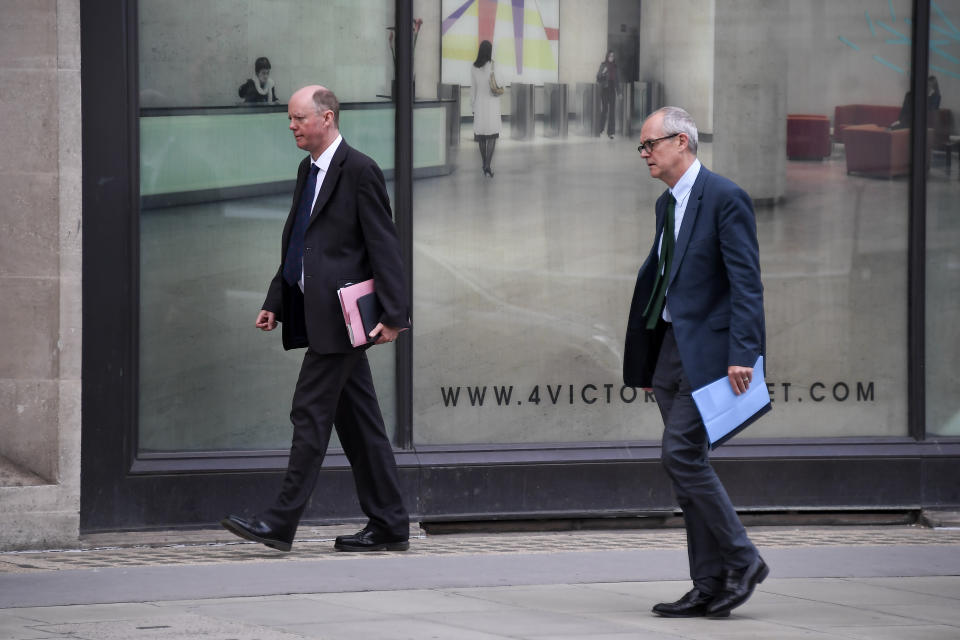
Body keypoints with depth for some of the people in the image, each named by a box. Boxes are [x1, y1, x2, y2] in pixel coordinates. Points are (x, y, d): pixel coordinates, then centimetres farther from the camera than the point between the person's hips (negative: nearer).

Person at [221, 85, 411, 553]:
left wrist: (393, 315, -17)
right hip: (321, 315, 9)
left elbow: (384, 247, -13)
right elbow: (296, 246, 22)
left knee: (311, 413, -9)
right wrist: (275, 303, 16)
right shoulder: (309, 171, 17)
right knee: (358, 421, 10)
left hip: (340, 317, -9)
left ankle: (281, 523, -8)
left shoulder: (359, 172, -10)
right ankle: (388, 526, 13)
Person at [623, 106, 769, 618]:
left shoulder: (724, 198, -10)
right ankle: (710, 586, 10)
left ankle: (741, 560, -4)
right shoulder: (667, 204, 17)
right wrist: (643, 362, 21)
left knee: (681, 455, -15)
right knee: (685, 462, 7)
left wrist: (742, 354, -23)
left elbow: (746, 282, -15)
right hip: (670, 346, 9)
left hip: (706, 350, -9)